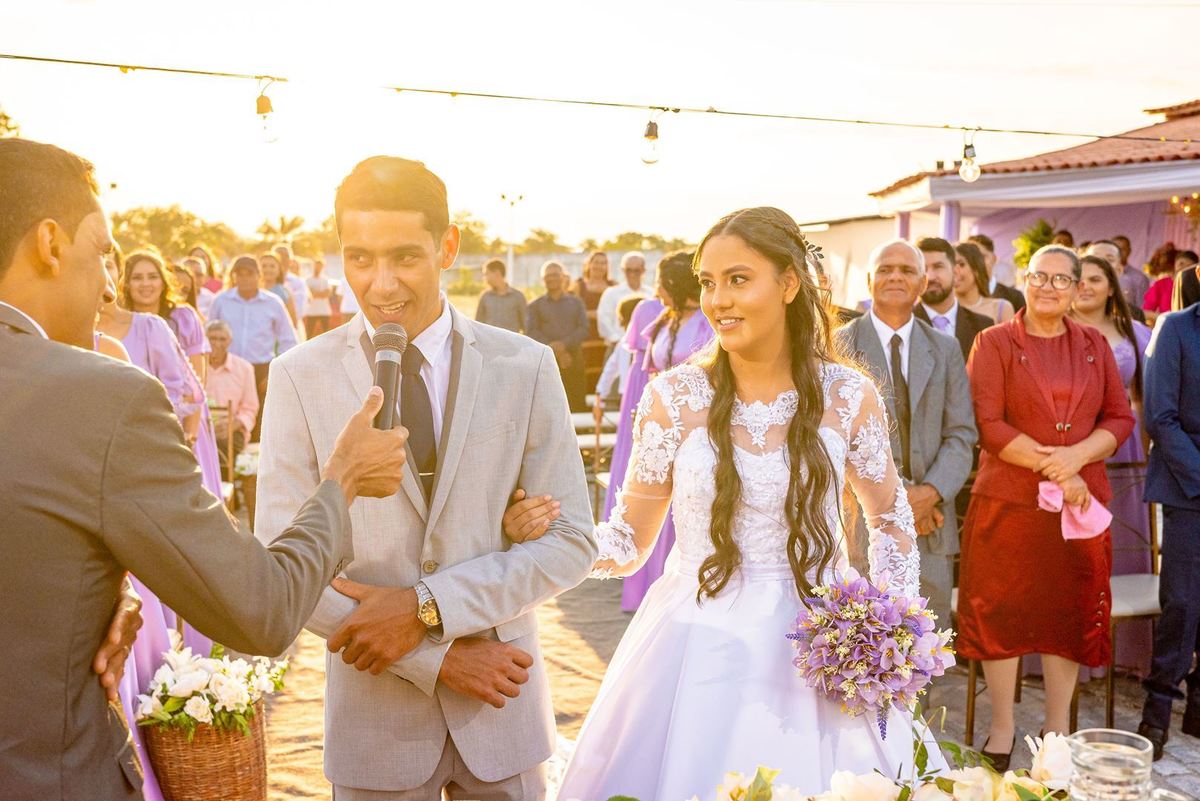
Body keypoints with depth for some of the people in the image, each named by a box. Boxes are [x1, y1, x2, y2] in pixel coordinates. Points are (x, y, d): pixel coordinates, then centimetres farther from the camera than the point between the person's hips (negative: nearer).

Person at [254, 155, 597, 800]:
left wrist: (427, 609, -17)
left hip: (503, 713, 1)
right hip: (375, 721, 0)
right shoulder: (300, 377, -7)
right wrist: (434, 657, -14)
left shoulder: (526, 367, -7)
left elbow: (570, 542, -7)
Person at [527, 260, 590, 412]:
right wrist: (553, 349, -12)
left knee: (577, 403, -4)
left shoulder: (576, 302, 16)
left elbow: (583, 329, 4)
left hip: (574, 359, 1)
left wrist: (564, 344, -13)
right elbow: (531, 332, 1)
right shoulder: (535, 305, 14)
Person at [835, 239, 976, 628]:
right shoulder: (839, 345, 0)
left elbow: (961, 433, 6)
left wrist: (931, 492, -12)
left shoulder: (945, 348, 12)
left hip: (931, 524, 3)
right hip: (863, 523, -3)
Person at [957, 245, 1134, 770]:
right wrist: (1051, 465, -15)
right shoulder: (994, 343, 0)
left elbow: (1120, 418, 6)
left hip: (1082, 500, 3)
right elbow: (987, 425, -9)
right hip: (1008, 500, -3)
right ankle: (1002, 729, 17)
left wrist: (1076, 457, -12)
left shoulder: (1094, 345, 11)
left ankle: (1057, 729, 23)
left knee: (1071, 612, 8)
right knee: (1002, 610, 3)